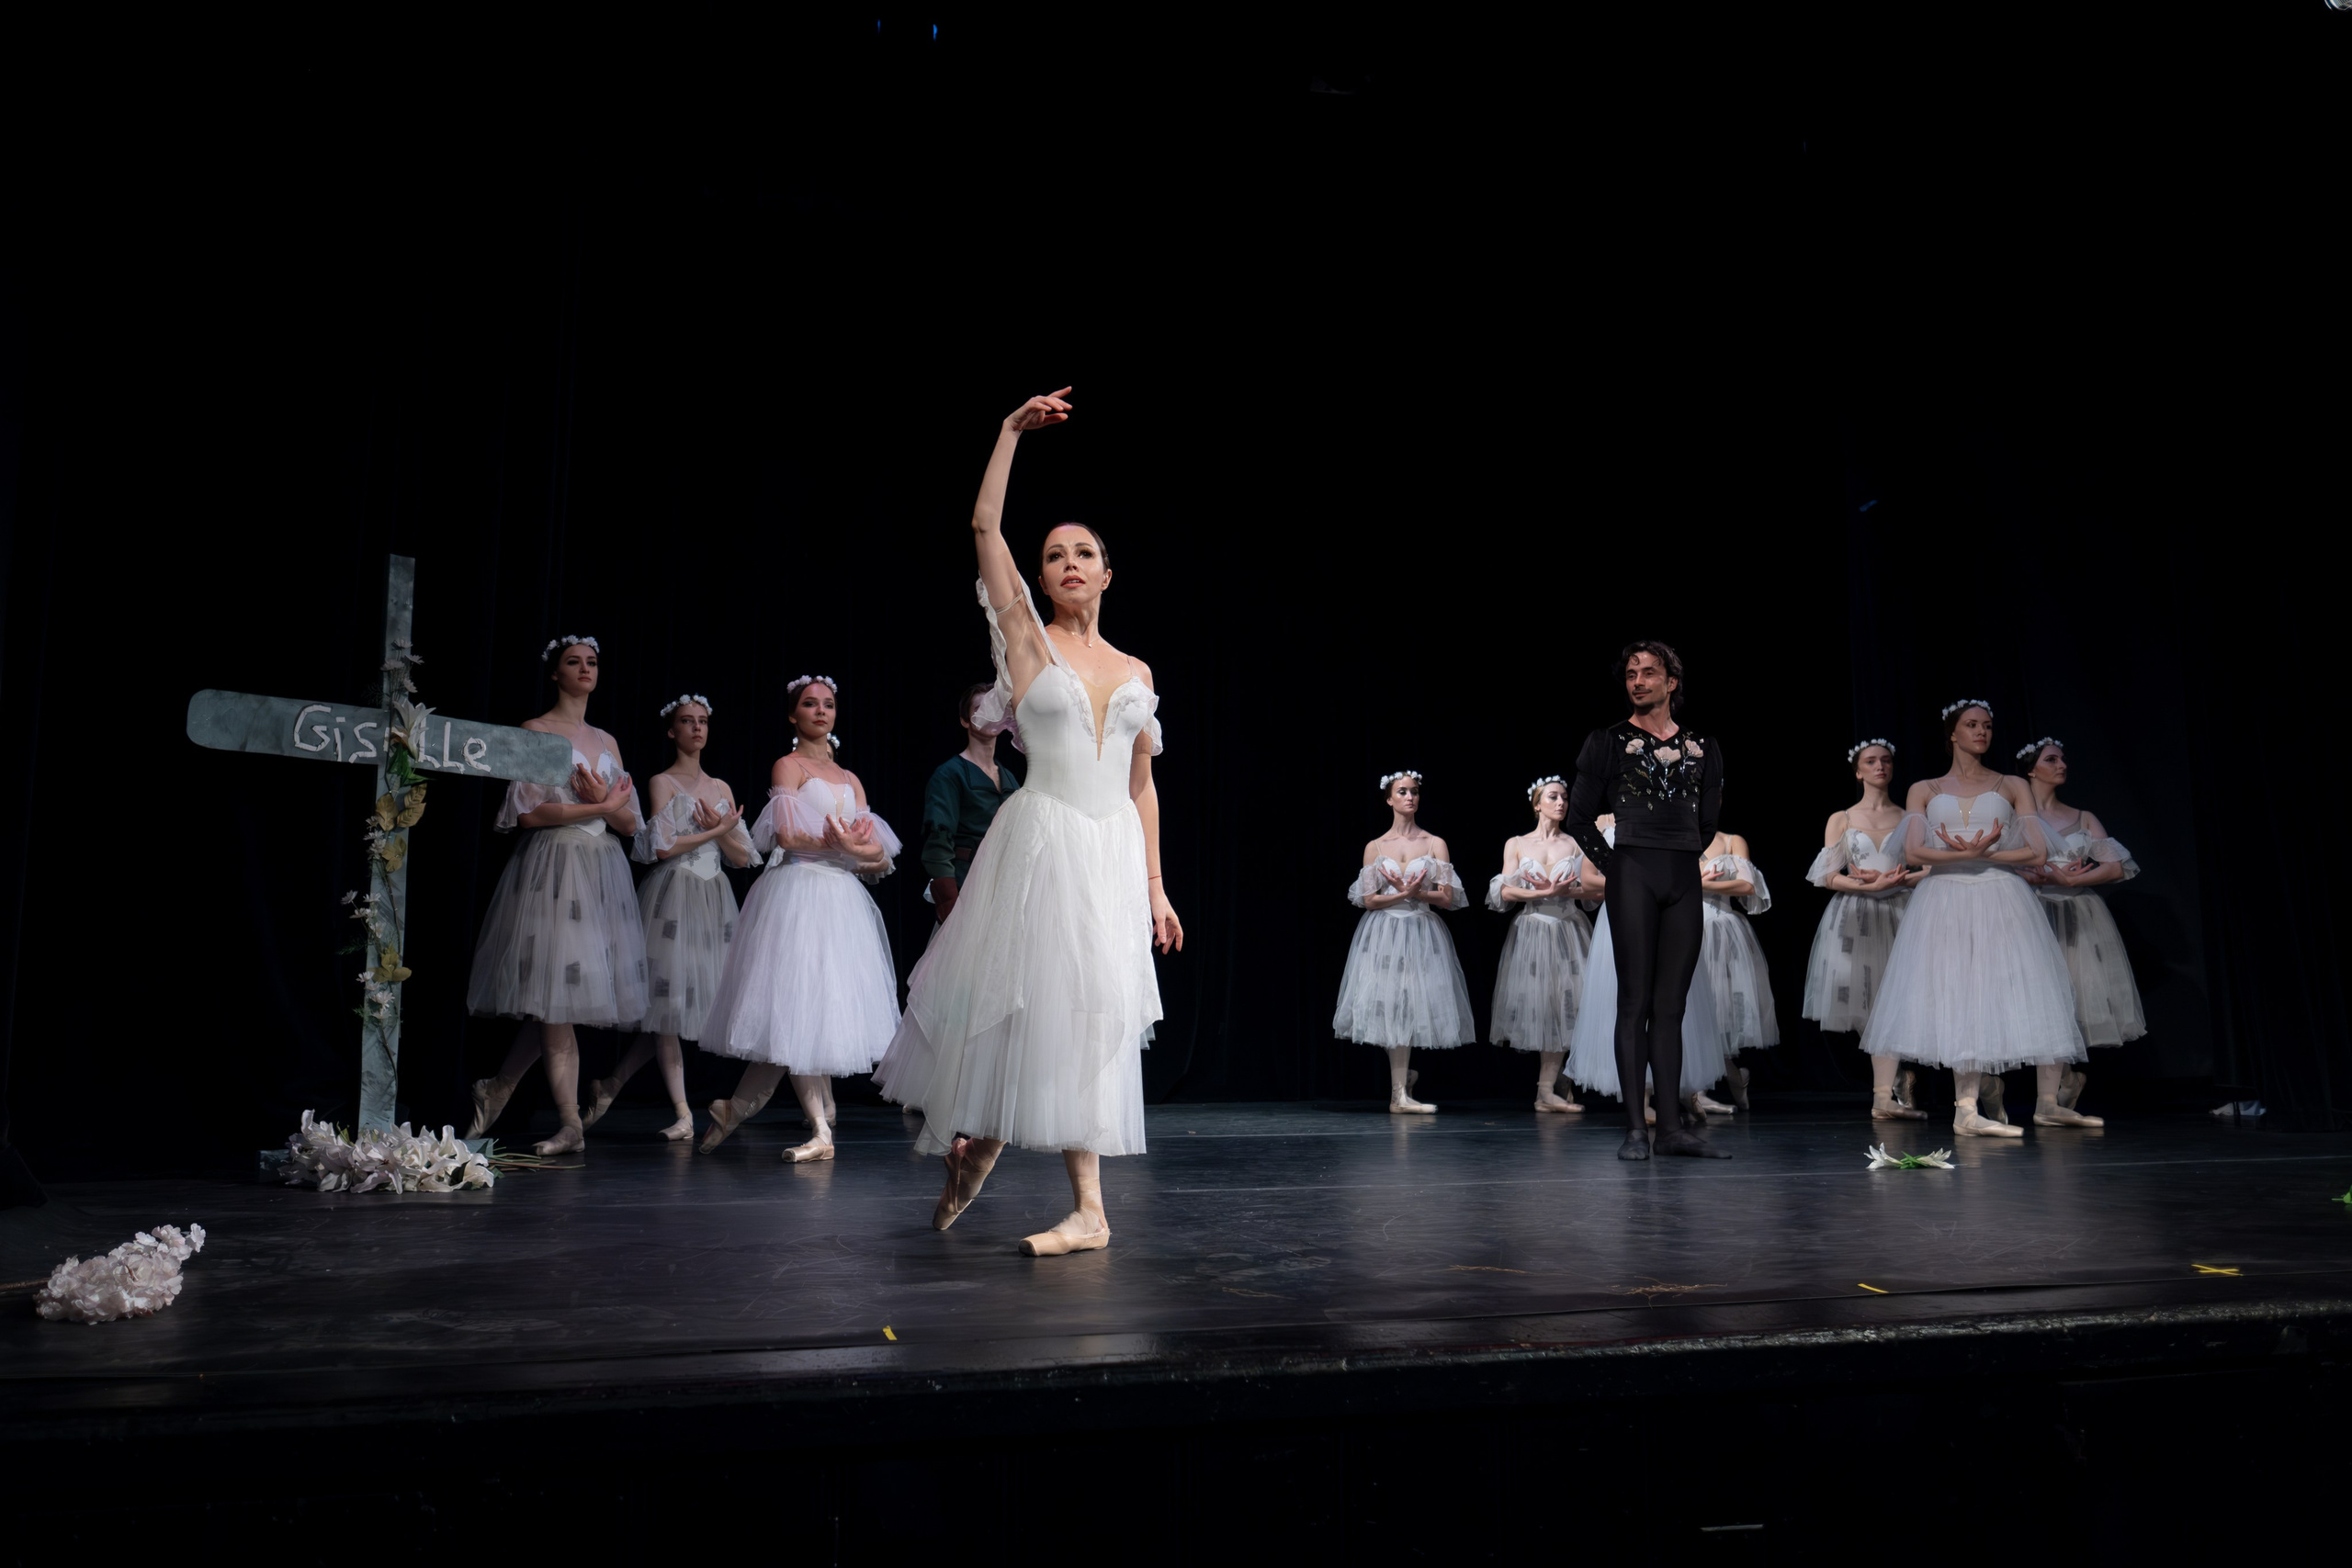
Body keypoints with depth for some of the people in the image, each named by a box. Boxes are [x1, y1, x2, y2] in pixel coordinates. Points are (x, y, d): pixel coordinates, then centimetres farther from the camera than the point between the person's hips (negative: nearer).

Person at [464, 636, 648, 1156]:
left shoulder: (607, 742, 18)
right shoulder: (535, 731, 1)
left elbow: (630, 823, 14)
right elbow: (529, 813, -10)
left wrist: (603, 801, -7)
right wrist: (601, 807, -8)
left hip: (603, 870, 6)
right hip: (553, 866, -6)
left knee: (562, 997, 4)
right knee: (554, 999, -7)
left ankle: (496, 1089, 21)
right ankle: (570, 1124, -5)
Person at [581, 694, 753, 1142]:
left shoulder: (721, 787, 16)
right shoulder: (661, 782, 1)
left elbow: (742, 857, 12)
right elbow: (662, 847, -11)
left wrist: (720, 830, -6)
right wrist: (717, 831, -6)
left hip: (714, 900, 6)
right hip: (673, 898, -5)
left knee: (697, 999, 2)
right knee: (671, 1000, -8)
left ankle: (611, 1086, 14)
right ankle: (683, 1113, -5)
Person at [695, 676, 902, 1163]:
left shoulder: (850, 779, 20)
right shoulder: (788, 766, 4)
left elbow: (880, 858, 12)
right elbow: (788, 836, -12)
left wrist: (857, 849, -9)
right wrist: (847, 847, -7)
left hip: (844, 901, 6)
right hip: (799, 893, -6)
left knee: (809, 1014, 2)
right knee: (798, 1011, -8)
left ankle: (736, 1108, 14)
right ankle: (821, 1131, -3)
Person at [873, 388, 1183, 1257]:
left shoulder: (1136, 671, 14)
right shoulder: (1028, 641, 5)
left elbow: (1143, 785, 15)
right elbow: (984, 527, -3)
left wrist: (1156, 886, 11)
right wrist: (1012, 431, -1)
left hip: (1115, 851, 3)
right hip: (1040, 840, -3)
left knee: (1087, 1010, 2)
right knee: (1026, 1000, -3)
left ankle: (1087, 1207, 7)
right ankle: (971, 1146, 22)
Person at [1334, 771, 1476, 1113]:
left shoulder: (1435, 844, 4)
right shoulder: (1375, 847, 6)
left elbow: (1447, 898, -2)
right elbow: (1367, 900, -1)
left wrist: (1416, 893, -17)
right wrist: (1402, 894, -15)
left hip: (1422, 935, 0)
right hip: (1383, 935, 0)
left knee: (1413, 1007, -4)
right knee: (1390, 1007, -5)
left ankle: (1400, 1095, 3)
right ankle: (1402, 1084, 12)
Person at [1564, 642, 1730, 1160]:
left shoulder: (1703, 748, 12)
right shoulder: (1608, 742, 3)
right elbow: (1579, 816, 4)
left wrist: (1685, 858, 14)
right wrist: (1611, 866, 1)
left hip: (1685, 880, 3)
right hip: (1633, 877, -3)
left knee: (1671, 1006, 5)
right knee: (1635, 1001, -5)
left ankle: (1670, 1127, 7)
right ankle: (1635, 1129, -4)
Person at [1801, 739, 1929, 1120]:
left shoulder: (1909, 818, 11)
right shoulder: (1841, 820, 10)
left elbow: (1930, 870, 4)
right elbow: (1828, 877, 2)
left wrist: (1890, 880, -11)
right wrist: (1870, 886, -11)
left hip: (1898, 916, 0)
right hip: (1853, 919, 0)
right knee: (1865, 1007, -3)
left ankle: (1884, 1096, -16)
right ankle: (1891, 1087, 7)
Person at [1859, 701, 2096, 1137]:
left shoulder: (2012, 786, 12)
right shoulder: (1925, 790, 11)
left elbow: (2037, 854, 0)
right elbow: (1914, 853, -3)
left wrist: (1982, 854, -9)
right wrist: (1969, 855, -14)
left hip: (2003, 903, 1)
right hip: (1947, 904, -1)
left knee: (2036, 1001, -1)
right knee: (1961, 1002, -7)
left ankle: (2048, 1104, 9)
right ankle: (1966, 1111, -7)